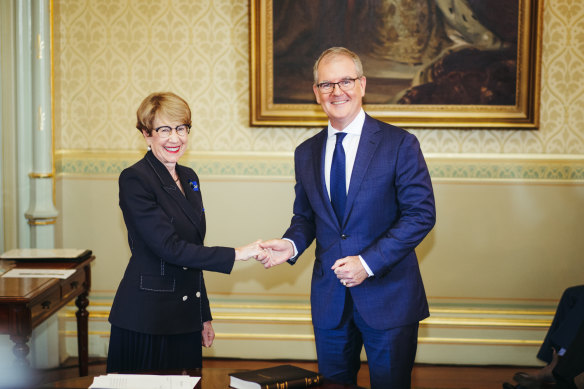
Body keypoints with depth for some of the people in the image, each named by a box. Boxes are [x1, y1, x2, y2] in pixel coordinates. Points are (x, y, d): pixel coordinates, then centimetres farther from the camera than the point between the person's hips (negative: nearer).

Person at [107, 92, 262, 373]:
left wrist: (204, 317, 16)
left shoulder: (189, 178, 12)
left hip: (185, 319, 7)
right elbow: (169, 247, -20)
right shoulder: (134, 180, -11)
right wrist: (236, 254, -20)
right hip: (145, 321, -7)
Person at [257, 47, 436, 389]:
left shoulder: (400, 144, -7)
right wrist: (292, 244, -7)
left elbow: (421, 214, -11)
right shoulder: (306, 153, 8)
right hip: (329, 301, 4)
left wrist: (368, 262, -18)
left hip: (387, 295, -4)